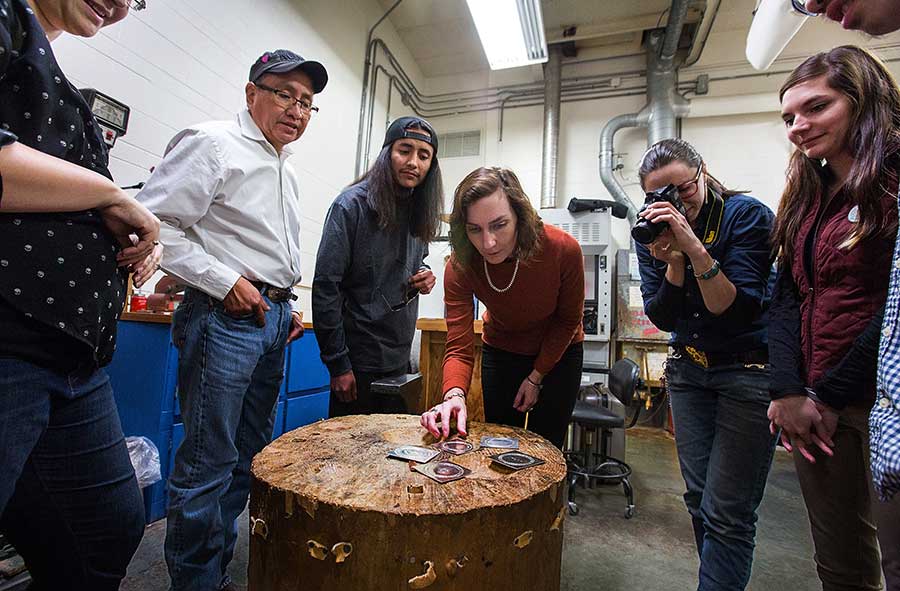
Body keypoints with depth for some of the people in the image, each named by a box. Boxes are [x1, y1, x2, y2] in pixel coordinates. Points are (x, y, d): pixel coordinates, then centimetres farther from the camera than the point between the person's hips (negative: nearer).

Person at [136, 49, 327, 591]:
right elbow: (156, 221, -15)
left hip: (273, 320, 9)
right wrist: (225, 282, -18)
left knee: (249, 457, 16)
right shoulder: (214, 144, -5)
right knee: (209, 464, -1)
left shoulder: (288, 172, 20)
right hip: (226, 318, -8)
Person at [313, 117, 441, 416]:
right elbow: (325, 286, -16)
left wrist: (424, 277, -4)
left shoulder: (421, 213, 5)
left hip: (400, 358, 6)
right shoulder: (352, 204, -14)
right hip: (358, 359, -6)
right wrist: (337, 363, -16)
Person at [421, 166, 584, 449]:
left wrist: (536, 377, -10)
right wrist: (454, 394, -50)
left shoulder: (564, 249, -30)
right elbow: (459, 349, -29)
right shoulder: (460, 267, -28)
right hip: (500, 351, 1)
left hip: (559, 353, -1)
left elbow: (569, 320, -13)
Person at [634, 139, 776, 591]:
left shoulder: (747, 215, -14)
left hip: (750, 370, -4)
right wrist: (673, 262, -23)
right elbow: (664, 319, -8)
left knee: (727, 513, -2)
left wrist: (695, 247, -32)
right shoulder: (653, 230, -3)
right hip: (689, 368, 5)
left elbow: (737, 311, -23)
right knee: (699, 498, 15)